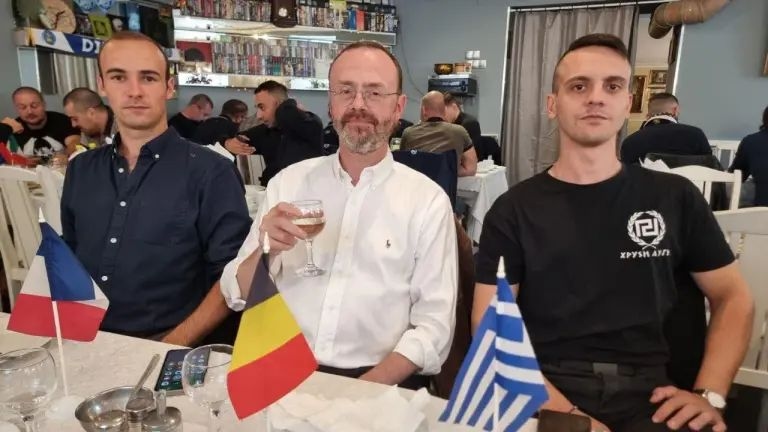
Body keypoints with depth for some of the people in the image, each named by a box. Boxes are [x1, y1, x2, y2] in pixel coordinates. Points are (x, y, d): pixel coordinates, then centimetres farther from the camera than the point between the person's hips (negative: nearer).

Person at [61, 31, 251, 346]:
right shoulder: (80, 170, 11)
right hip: (82, 343, 4)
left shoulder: (210, 172, -7)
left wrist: (172, 346, -17)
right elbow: (67, 258, 20)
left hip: (164, 348, -4)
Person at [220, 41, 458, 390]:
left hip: (379, 383, -1)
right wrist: (265, 250, -15)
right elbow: (237, 295, 6)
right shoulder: (289, 181, 5)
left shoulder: (428, 200, -1)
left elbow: (433, 325, -4)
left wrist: (365, 389, -17)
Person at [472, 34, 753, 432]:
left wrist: (709, 393, 0)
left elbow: (732, 297, 14)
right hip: (546, 392, -2)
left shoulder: (675, 198, 6)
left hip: (647, 394, 3)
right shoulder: (514, 210, -1)